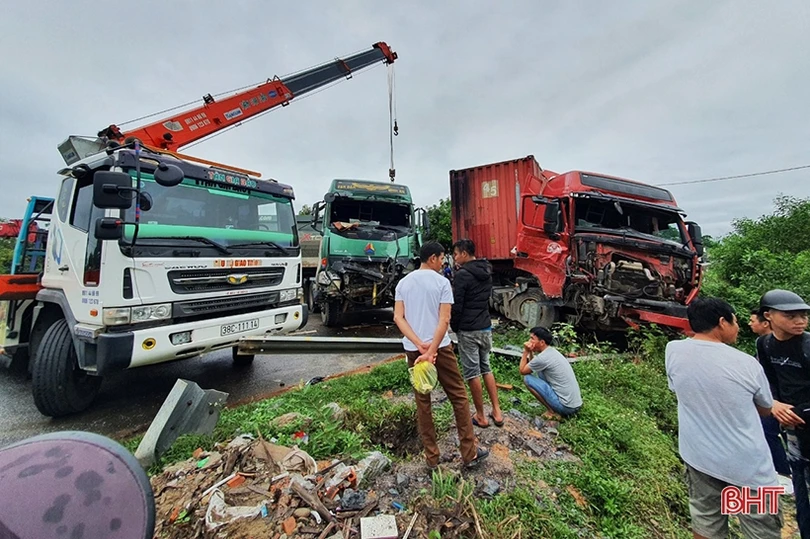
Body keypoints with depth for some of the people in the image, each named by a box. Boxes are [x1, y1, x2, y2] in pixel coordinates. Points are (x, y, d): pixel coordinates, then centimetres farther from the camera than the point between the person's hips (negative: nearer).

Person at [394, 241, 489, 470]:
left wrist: (419, 345, -12)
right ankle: (470, 453, 22)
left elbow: (398, 317, -4)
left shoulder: (403, 283, 5)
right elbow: (444, 320, -17)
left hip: (412, 349, 4)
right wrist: (431, 350, -17)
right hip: (440, 347, -4)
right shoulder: (441, 282, -7)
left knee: (422, 403, 13)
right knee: (458, 397, 12)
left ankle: (432, 457, 24)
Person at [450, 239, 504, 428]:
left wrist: (454, 327, -1)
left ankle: (481, 417, 16)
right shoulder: (487, 272, 9)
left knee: (472, 373, 4)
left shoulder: (462, 275, -16)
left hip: (468, 331, -8)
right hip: (486, 327, 8)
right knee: (486, 368, 19)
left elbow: (457, 306, -16)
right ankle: (497, 412, 22)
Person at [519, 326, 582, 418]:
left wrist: (526, 352, -1)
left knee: (527, 378, -7)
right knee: (539, 371, 19)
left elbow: (522, 371, -4)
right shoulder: (552, 351, 9)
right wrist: (531, 352, 6)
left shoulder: (543, 357, -19)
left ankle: (553, 411, -1)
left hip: (566, 406, -9)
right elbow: (533, 366, 20)